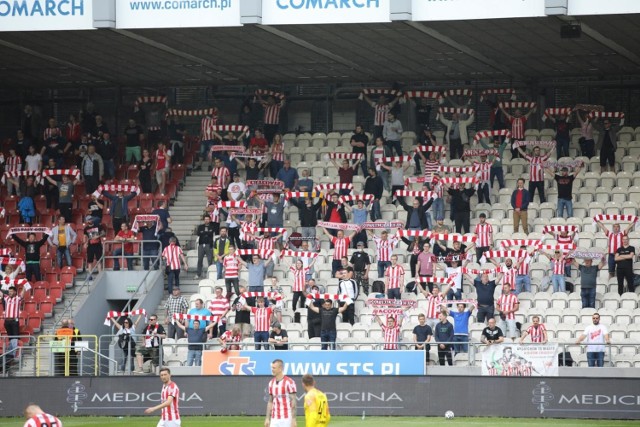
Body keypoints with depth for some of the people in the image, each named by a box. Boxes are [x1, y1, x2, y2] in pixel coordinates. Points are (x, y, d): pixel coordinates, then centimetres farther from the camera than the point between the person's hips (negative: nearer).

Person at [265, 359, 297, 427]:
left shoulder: (289, 382, -9)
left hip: (286, 419, -6)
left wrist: (293, 419, -15)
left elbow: (294, 402, -10)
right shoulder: (271, 383, 10)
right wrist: (267, 418, 11)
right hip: (274, 419, 6)